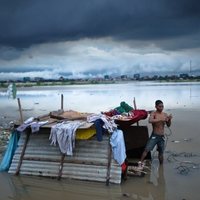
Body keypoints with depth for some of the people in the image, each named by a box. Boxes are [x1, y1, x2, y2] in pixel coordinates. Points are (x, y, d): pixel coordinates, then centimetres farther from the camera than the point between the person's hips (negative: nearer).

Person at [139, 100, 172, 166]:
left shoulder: (165, 114, 6)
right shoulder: (153, 113, -7)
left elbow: (168, 125, 8)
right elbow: (150, 121, -28)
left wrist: (169, 119, -12)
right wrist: (161, 119, -33)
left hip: (162, 136, 4)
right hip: (154, 136, -4)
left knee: (161, 152, 14)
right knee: (147, 149, -14)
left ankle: (161, 165, 28)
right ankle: (141, 162, -5)